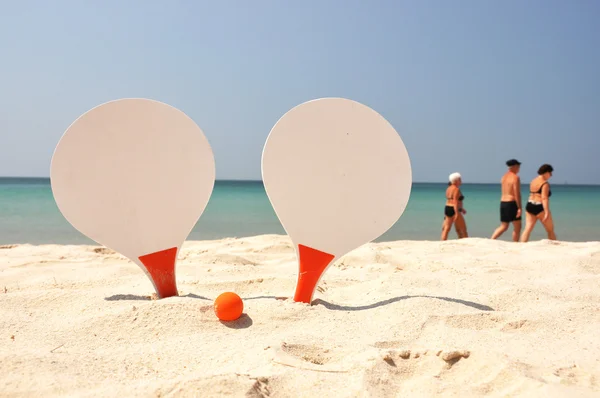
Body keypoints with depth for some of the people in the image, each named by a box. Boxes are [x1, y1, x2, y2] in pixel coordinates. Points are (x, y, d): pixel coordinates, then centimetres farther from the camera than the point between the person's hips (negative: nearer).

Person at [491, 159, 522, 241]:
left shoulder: (504, 177, 12)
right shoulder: (515, 177, -12)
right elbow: (517, 194, -17)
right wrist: (519, 208, -17)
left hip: (503, 203, 8)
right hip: (512, 203, -8)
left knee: (503, 227, 13)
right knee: (517, 227, 4)